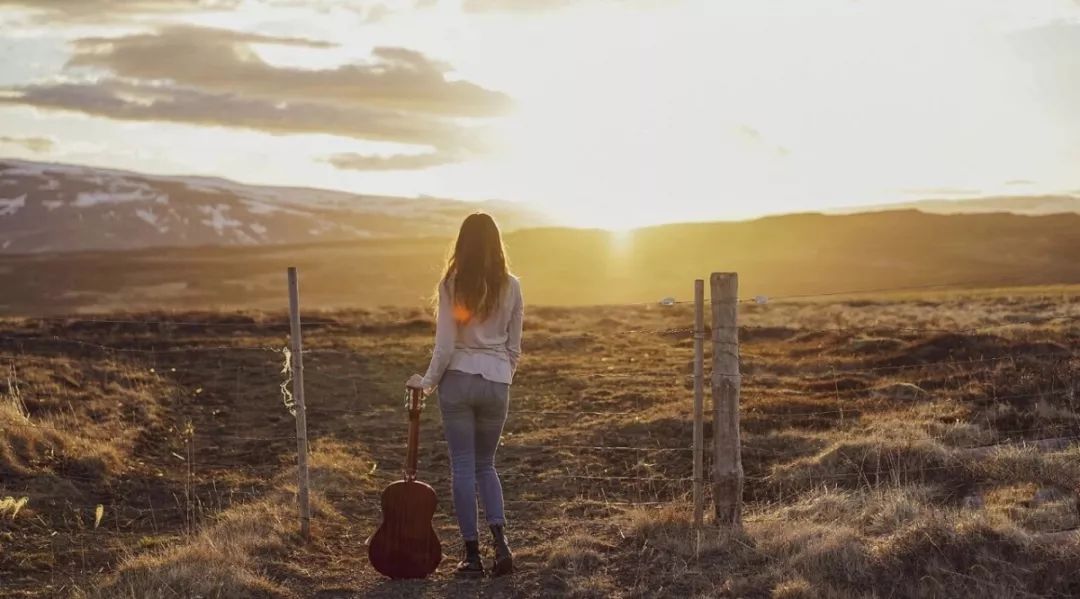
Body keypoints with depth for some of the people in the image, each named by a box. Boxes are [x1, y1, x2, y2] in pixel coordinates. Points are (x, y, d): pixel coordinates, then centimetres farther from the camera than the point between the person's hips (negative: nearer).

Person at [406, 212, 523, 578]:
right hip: (496, 383, 2)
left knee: (463, 466, 5)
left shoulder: (451, 284, -8)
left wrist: (428, 381, 4)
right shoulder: (510, 286, 0)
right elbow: (514, 347, 6)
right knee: (485, 464, 16)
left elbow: (445, 344, -9)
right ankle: (500, 540, -2)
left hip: (459, 379, -2)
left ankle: (472, 554, 7)